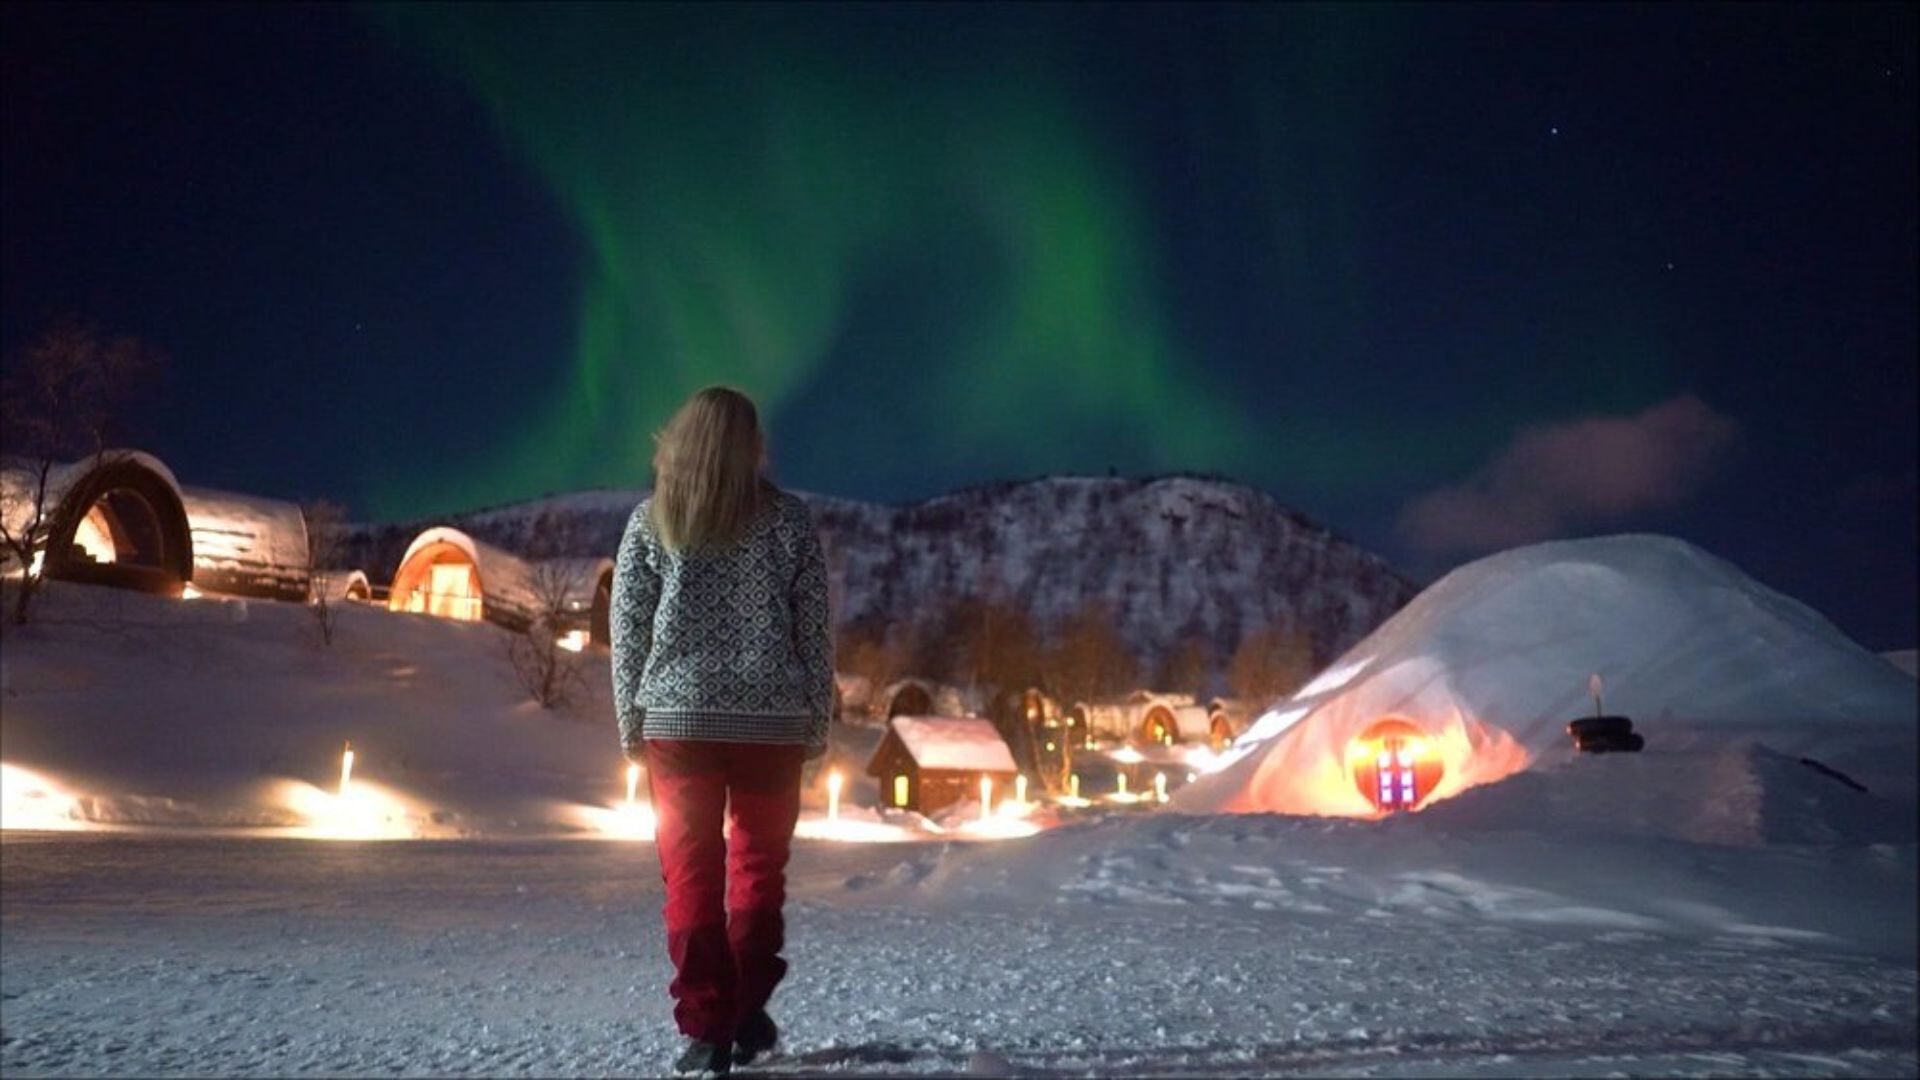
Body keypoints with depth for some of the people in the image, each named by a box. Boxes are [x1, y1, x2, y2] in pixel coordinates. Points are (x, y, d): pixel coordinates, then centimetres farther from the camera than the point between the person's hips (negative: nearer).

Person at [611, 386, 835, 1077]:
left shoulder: (651, 521, 3)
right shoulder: (789, 519, 2)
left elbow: (628, 632, 2)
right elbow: (814, 631, 2)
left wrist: (630, 723, 9)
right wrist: (818, 723, 8)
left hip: (679, 717, 0)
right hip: (772, 721, 0)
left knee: (692, 876, 4)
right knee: (759, 869, 13)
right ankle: (747, 1013, 17)